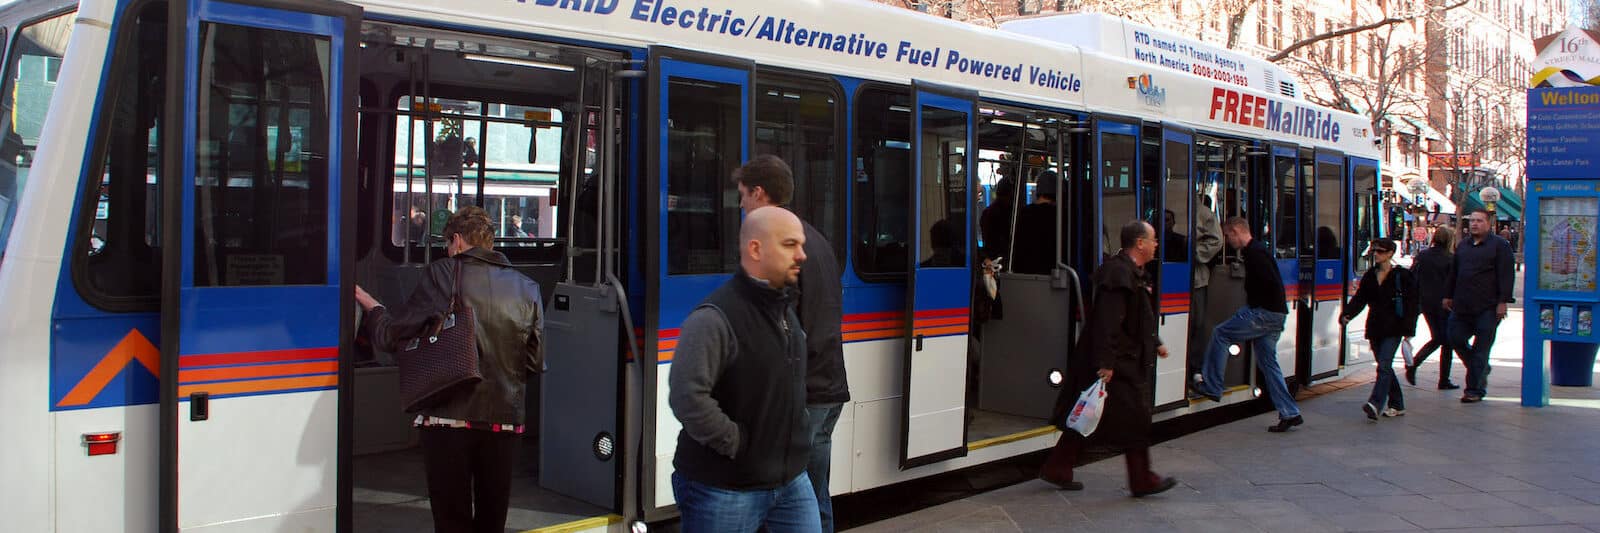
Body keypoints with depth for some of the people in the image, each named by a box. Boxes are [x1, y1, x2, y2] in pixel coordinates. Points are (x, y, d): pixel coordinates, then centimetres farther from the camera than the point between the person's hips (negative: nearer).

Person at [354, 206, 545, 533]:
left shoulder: (443, 276, -6)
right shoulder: (527, 289, 4)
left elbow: (392, 337, -3)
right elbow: (536, 362, 5)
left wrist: (371, 306, 16)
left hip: (450, 418, -3)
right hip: (505, 420, 3)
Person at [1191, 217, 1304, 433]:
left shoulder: (1255, 253, -14)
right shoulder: (1255, 251, 19)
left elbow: (1272, 284, -23)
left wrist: (1257, 306, -11)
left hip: (1264, 313, -10)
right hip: (1275, 316, 10)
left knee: (1220, 334, -2)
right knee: (1268, 362, 11)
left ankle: (1211, 387, 2)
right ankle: (1289, 413, 11)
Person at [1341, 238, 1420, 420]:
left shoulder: (1403, 276, -2)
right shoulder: (1370, 275, 12)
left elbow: (1411, 305, -3)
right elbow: (1359, 298, 6)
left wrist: (1408, 332, -10)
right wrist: (1347, 314, -13)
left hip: (1393, 330, -6)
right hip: (1375, 329, 6)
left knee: (1384, 365, -16)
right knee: (1385, 367, 10)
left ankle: (1375, 404, -26)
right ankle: (1397, 405, 21)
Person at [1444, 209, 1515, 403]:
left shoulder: (1499, 245, -3)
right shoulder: (1463, 246, 16)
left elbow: (1506, 275, -9)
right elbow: (1453, 273, 24)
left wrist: (1503, 301, -15)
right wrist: (1448, 296, 20)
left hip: (1487, 308, -6)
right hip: (1462, 306, 6)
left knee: (1480, 349, -2)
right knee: (1456, 339, 5)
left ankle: (1475, 390, 4)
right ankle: (1481, 370, 29)